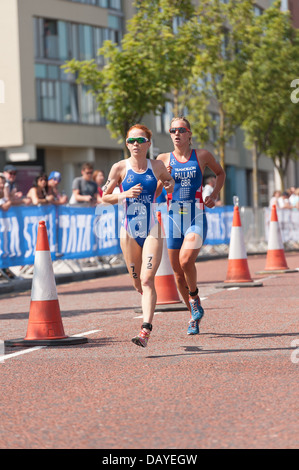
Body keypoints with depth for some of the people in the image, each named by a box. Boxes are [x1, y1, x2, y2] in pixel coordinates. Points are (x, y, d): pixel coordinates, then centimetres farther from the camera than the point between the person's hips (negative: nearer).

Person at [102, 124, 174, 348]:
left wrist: (170, 185, 1)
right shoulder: (120, 168, -1)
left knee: (147, 279, -16)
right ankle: (149, 309, 42)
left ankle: (146, 329, -22)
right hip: (129, 232, 1)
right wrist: (125, 195, -12)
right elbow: (105, 196, 5)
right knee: (138, 283, 9)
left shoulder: (157, 166, 2)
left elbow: (169, 180, 24)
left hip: (152, 230, -1)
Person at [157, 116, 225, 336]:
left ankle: (195, 298, 4)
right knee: (178, 272, 5)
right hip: (174, 217, 2)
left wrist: (214, 195, 8)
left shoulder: (202, 155, 3)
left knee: (186, 261, -24)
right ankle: (194, 316, 23)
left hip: (197, 218, -2)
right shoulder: (164, 159, 4)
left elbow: (221, 173, 20)